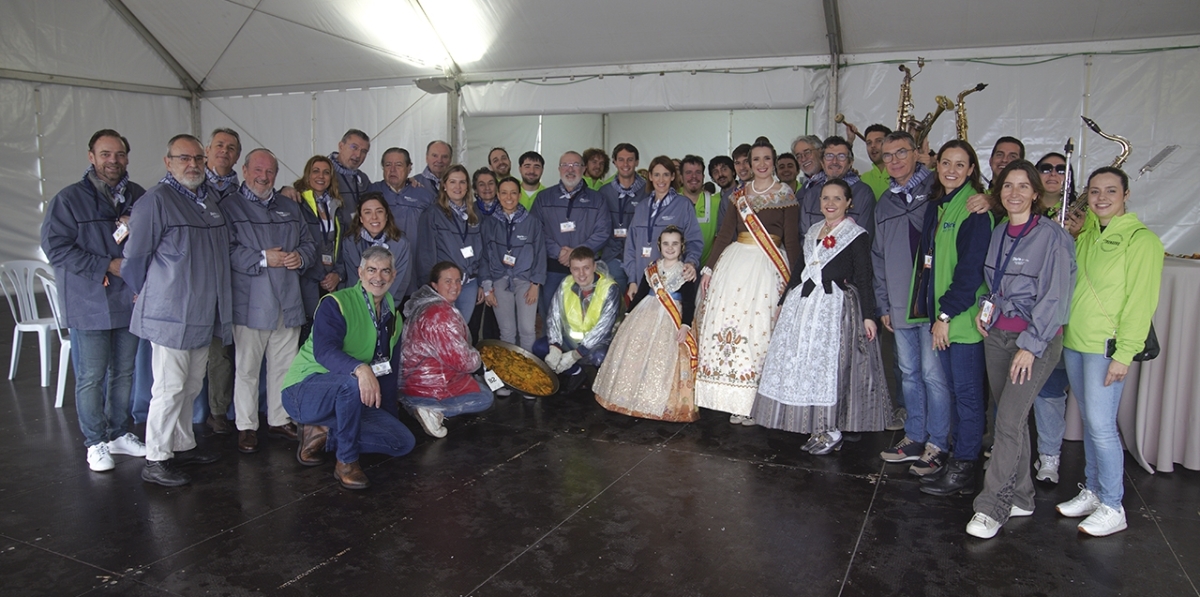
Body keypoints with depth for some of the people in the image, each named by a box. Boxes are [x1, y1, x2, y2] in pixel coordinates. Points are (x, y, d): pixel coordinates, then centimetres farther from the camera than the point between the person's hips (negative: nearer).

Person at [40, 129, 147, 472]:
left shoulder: (138, 196, 8)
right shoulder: (69, 199, -6)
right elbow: (56, 247, -11)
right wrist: (108, 266, -16)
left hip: (130, 300, 5)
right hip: (89, 305, -4)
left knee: (124, 372, 14)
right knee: (91, 376, 2)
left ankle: (118, 434, 28)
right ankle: (95, 443, 15)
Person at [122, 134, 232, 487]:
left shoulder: (208, 200, 14)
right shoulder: (156, 201, -11)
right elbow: (135, 256, -10)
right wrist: (146, 296, 3)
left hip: (203, 314, 8)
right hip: (171, 314, -8)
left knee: (192, 385, 16)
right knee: (170, 388, -4)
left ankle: (183, 445, 29)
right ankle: (155, 460, 7)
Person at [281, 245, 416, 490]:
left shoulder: (393, 317, 9)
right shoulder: (335, 304, -12)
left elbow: (390, 370, 16)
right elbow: (324, 351, -30)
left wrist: (389, 416, 13)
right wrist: (360, 369, -49)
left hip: (351, 400, 7)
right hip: (305, 391, -7)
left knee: (404, 441, -8)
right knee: (353, 382, -39)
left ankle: (324, 434, 1)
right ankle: (346, 462, -22)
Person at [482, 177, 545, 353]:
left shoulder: (532, 222, 2)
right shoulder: (489, 222, 5)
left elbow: (540, 253, 3)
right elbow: (485, 255, 7)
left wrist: (535, 284, -3)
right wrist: (487, 287, 2)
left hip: (525, 279, -1)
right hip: (500, 281, 1)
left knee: (527, 329, -8)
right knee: (507, 331, 1)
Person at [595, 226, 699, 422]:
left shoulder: (686, 273, -3)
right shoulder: (651, 270, 11)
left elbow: (689, 303, -9)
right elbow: (639, 294, 16)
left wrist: (685, 325, -20)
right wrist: (628, 315, 12)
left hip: (671, 321, -5)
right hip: (645, 316, 5)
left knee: (663, 358, -10)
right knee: (635, 353, 4)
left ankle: (659, 402, -1)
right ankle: (633, 394, 16)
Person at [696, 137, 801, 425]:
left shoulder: (786, 195, 2)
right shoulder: (739, 194, 13)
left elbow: (792, 239, -1)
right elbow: (725, 232, 12)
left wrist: (793, 277, -8)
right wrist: (709, 267, 7)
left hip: (769, 265, -3)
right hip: (735, 261, 4)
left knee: (759, 327, -5)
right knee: (727, 321, -1)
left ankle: (755, 403, 5)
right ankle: (735, 398, 9)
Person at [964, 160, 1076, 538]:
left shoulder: (1051, 236, -11)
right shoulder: (998, 233, 9)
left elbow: (1054, 297, -14)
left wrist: (1030, 345, -17)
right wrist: (985, 307, 5)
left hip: (1036, 338, -6)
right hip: (997, 334, 7)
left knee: (1008, 421, -11)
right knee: (1012, 419, 11)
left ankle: (992, 508, -4)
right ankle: (1020, 498, 23)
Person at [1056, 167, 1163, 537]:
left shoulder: (1141, 239, -9)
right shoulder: (1085, 231, 11)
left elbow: (1141, 301, -13)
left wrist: (1124, 354, -16)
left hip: (1106, 347, -7)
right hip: (1073, 341, 7)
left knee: (1101, 425, -6)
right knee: (1089, 422, 15)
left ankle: (1112, 508, 7)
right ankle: (1092, 492, 26)